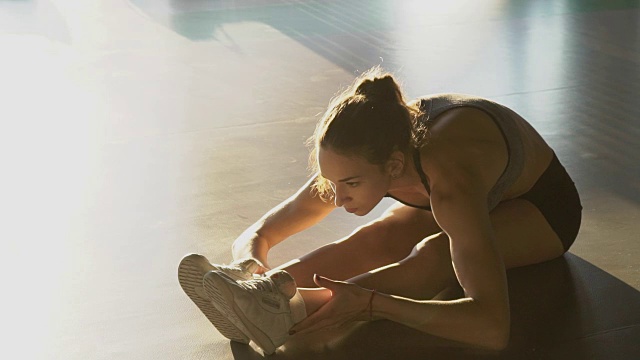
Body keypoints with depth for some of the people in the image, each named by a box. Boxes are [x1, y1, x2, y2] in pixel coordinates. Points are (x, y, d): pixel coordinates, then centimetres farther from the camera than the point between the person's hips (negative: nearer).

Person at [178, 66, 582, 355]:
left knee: (435, 256, -36)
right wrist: (252, 263, -39)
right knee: (372, 240, -28)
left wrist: (370, 303, -58)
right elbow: (258, 233, -15)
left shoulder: (448, 181, -45)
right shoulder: (355, 164, -26)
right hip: (483, 193, 6)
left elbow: (493, 327, -52)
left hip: (543, 203, -5)